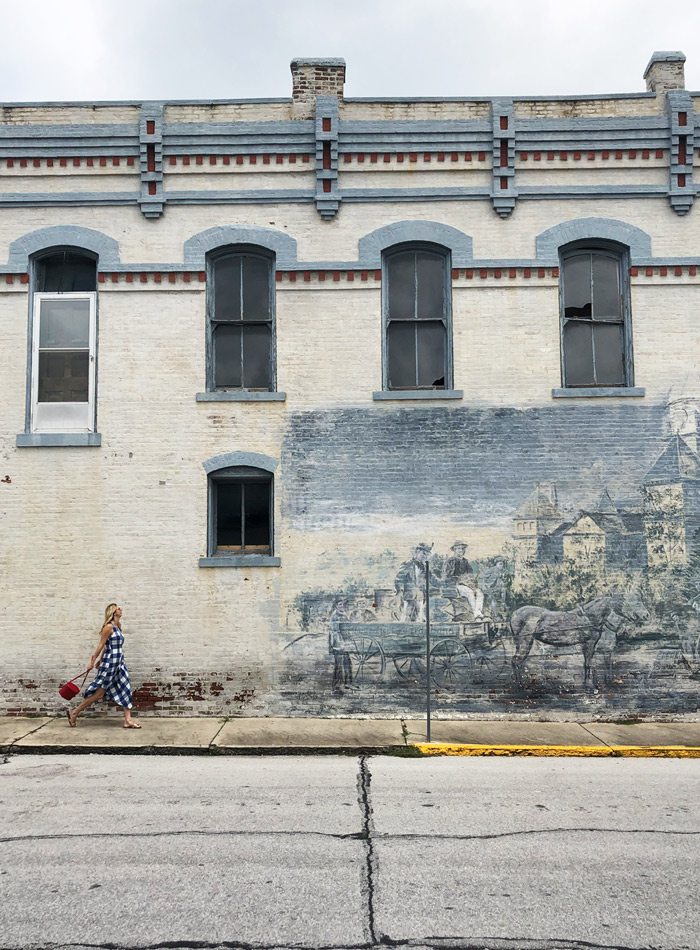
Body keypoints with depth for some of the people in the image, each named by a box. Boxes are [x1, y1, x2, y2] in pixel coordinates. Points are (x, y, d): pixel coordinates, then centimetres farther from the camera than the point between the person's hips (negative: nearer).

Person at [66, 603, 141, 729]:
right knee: (99, 692, -2)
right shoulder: (109, 626, -13)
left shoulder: (117, 627, 13)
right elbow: (101, 645, -11)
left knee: (126, 690, 3)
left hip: (119, 664, 9)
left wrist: (99, 660, 20)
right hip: (110, 663, -8)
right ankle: (74, 712, 10)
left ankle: (128, 720, 4)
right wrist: (92, 662, -8)